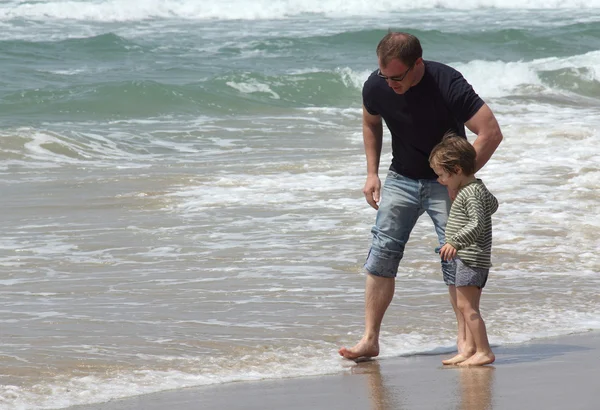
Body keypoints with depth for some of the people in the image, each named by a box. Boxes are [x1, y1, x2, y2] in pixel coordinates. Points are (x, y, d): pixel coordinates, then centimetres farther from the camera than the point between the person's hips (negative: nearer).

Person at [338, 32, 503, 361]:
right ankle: (370, 339, -2)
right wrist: (372, 173, 5)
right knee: (381, 255, -5)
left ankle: (465, 339, 4)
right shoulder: (375, 87, -13)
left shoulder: (448, 85, -27)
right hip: (401, 179, 4)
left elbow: (491, 133, -25)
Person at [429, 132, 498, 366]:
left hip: (472, 257, -11)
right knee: (468, 306, 12)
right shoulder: (478, 188, 14)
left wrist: (455, 242, -35)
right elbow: (492, 205, 32)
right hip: (468, 258, 11)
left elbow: (477, 224, -28)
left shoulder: (471, 193, -17)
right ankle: (470, 349, 15)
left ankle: (483, 351, -12)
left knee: (465, 305, -11)